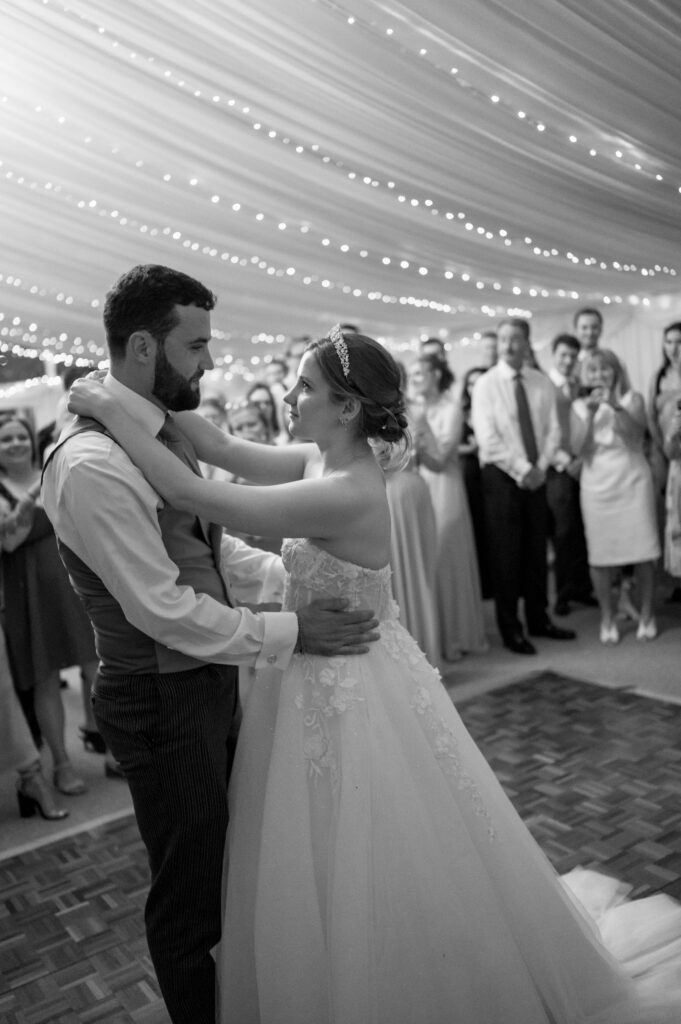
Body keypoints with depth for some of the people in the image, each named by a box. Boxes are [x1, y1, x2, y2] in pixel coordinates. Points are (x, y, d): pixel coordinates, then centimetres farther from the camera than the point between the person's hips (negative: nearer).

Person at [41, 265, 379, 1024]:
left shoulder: (171, 434, 4)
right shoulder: (93, 464, -24)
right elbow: (163, 610, -25)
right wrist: (293, 631, -20)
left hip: (211, 677, 9)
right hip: (162, 700, -9)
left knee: (235, 862, 26)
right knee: (189, 888, 13)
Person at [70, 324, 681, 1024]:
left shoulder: (346, 493, -29)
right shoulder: (326, 460, -3)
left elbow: (190, 493, -30)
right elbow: (226, 453, 5)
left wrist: (112, 411, -20)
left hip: (349, 693, -9)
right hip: (321, 681, 9)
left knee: (360, 876, 14)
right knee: (330, 876, 26)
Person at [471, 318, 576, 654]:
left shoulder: (542, 382, 6)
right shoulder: (486, 385, -6)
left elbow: (552, 429, 4)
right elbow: (488, 439, -13)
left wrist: (540, 467, -10)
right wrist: (522, 469, -16)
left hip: (536, 475, 4)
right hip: (502, 475, -4)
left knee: (536, 550, 10)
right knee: (505, 553, 0)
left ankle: (538, 619, 24)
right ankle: (510, 629, 10)